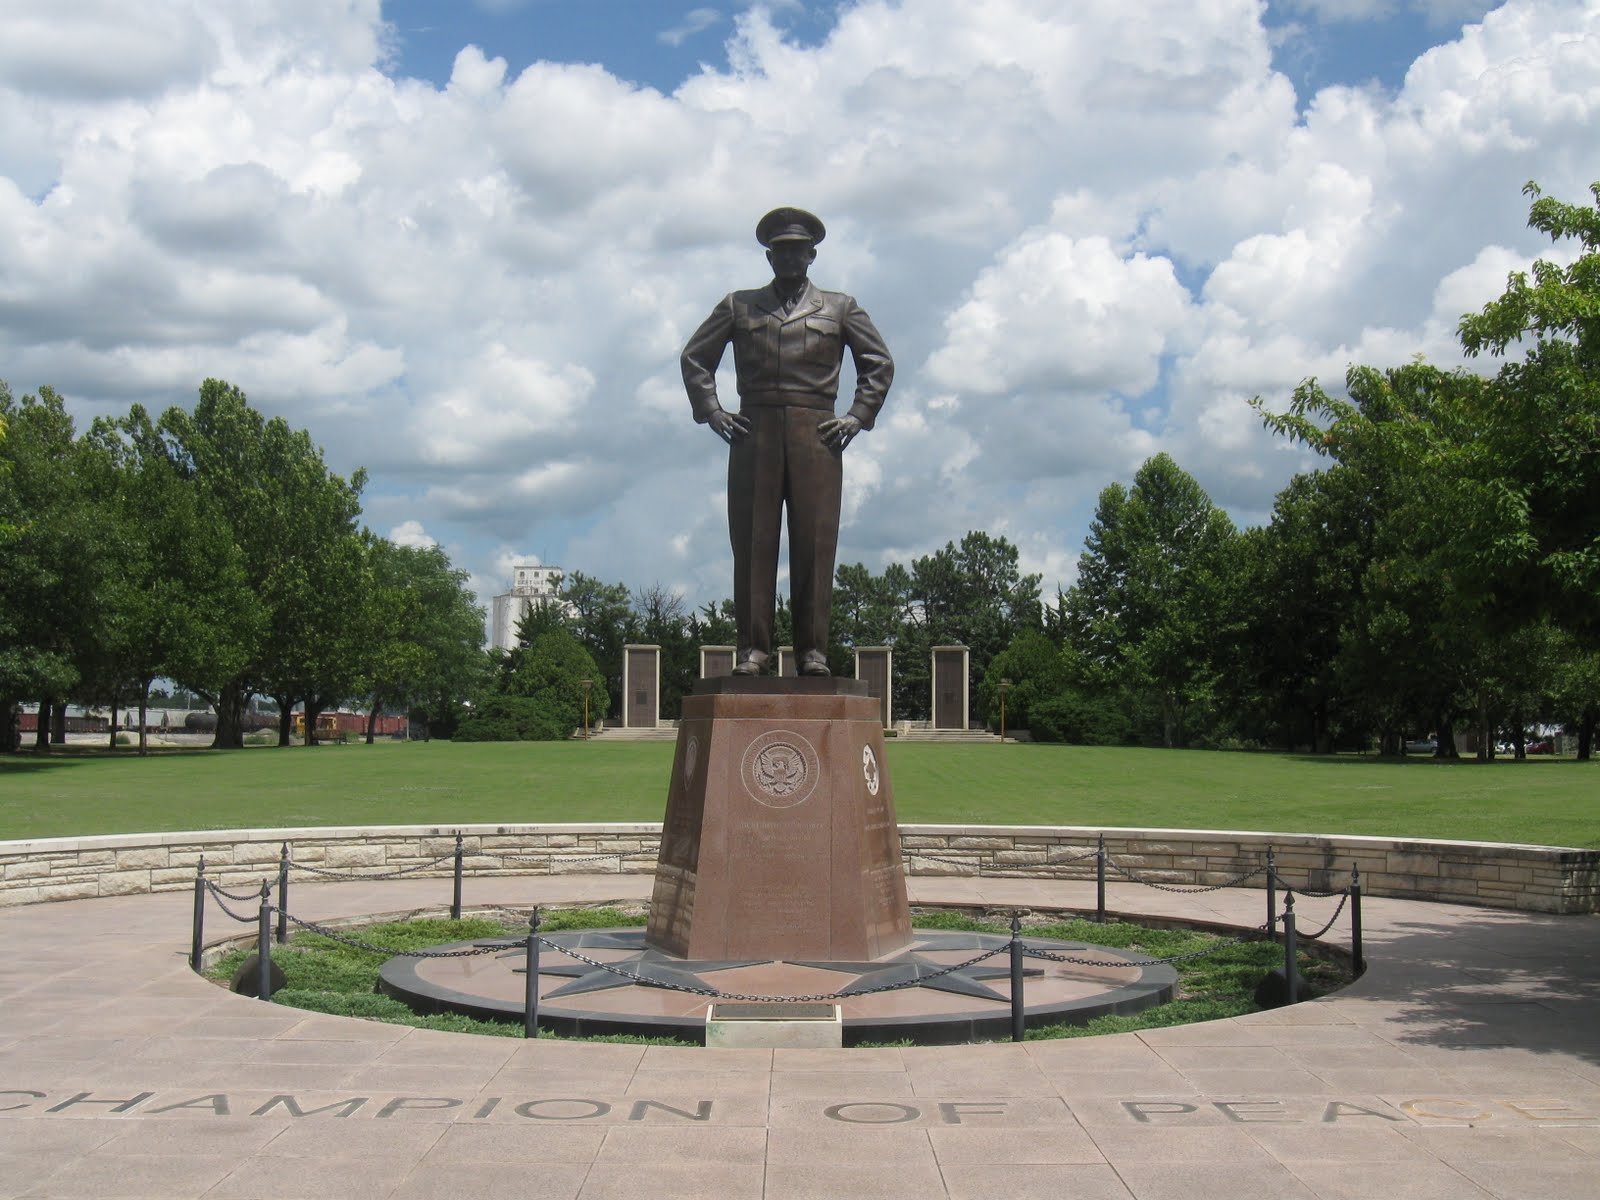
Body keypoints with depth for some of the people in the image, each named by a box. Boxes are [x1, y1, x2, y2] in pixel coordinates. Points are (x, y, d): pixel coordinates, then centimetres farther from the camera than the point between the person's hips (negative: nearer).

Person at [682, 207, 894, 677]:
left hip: (816, 435, 0)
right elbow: (695, 357, 19)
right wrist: (712, 411, 6)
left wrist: (858, 417, 5)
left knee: (815, 542, -5)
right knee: (752, 541, -4)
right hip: (754, 433, 1)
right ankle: (752, 646, -1)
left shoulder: (840, 308, 17)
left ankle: (812, 650, -2)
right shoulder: (738, 306, 18)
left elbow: (880, 363, 17)